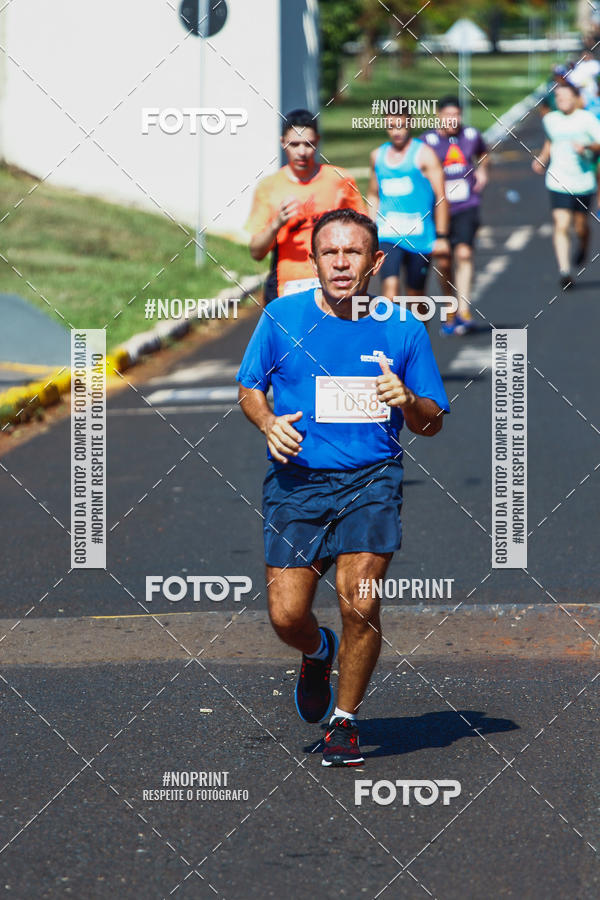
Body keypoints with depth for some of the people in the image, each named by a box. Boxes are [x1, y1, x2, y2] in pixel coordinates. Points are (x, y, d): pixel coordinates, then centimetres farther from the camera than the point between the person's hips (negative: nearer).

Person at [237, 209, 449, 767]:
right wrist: (269, 423, -7)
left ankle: (345, 720, 6)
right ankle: (319, 655, 32)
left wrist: (408, 402, -14)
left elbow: (433, 423, 8)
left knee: (360, 603, -17)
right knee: (286, 615, -7)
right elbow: (249, 389, 14)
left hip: (371, 478, -1)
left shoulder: (403, 330, 2)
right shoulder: (282, 318, 1)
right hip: (296, 479, 1)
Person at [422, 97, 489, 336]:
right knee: (444, 263, 4)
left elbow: (483, 154, 27)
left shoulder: (472, 135, 5)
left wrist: (482, 169, 9)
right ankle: (450, 313, 25)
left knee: (464, 253, -18)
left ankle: (464, 311, -23)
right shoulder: (427, 142, -4)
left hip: (467, 208, 0)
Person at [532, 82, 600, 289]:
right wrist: (542, 159, 14)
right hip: (558, 183, 1)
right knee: (561, 225, -13)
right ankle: (564, 270, -17)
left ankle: (583, 247, 45)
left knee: (580, 225, 10)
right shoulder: (550, 120, 7)